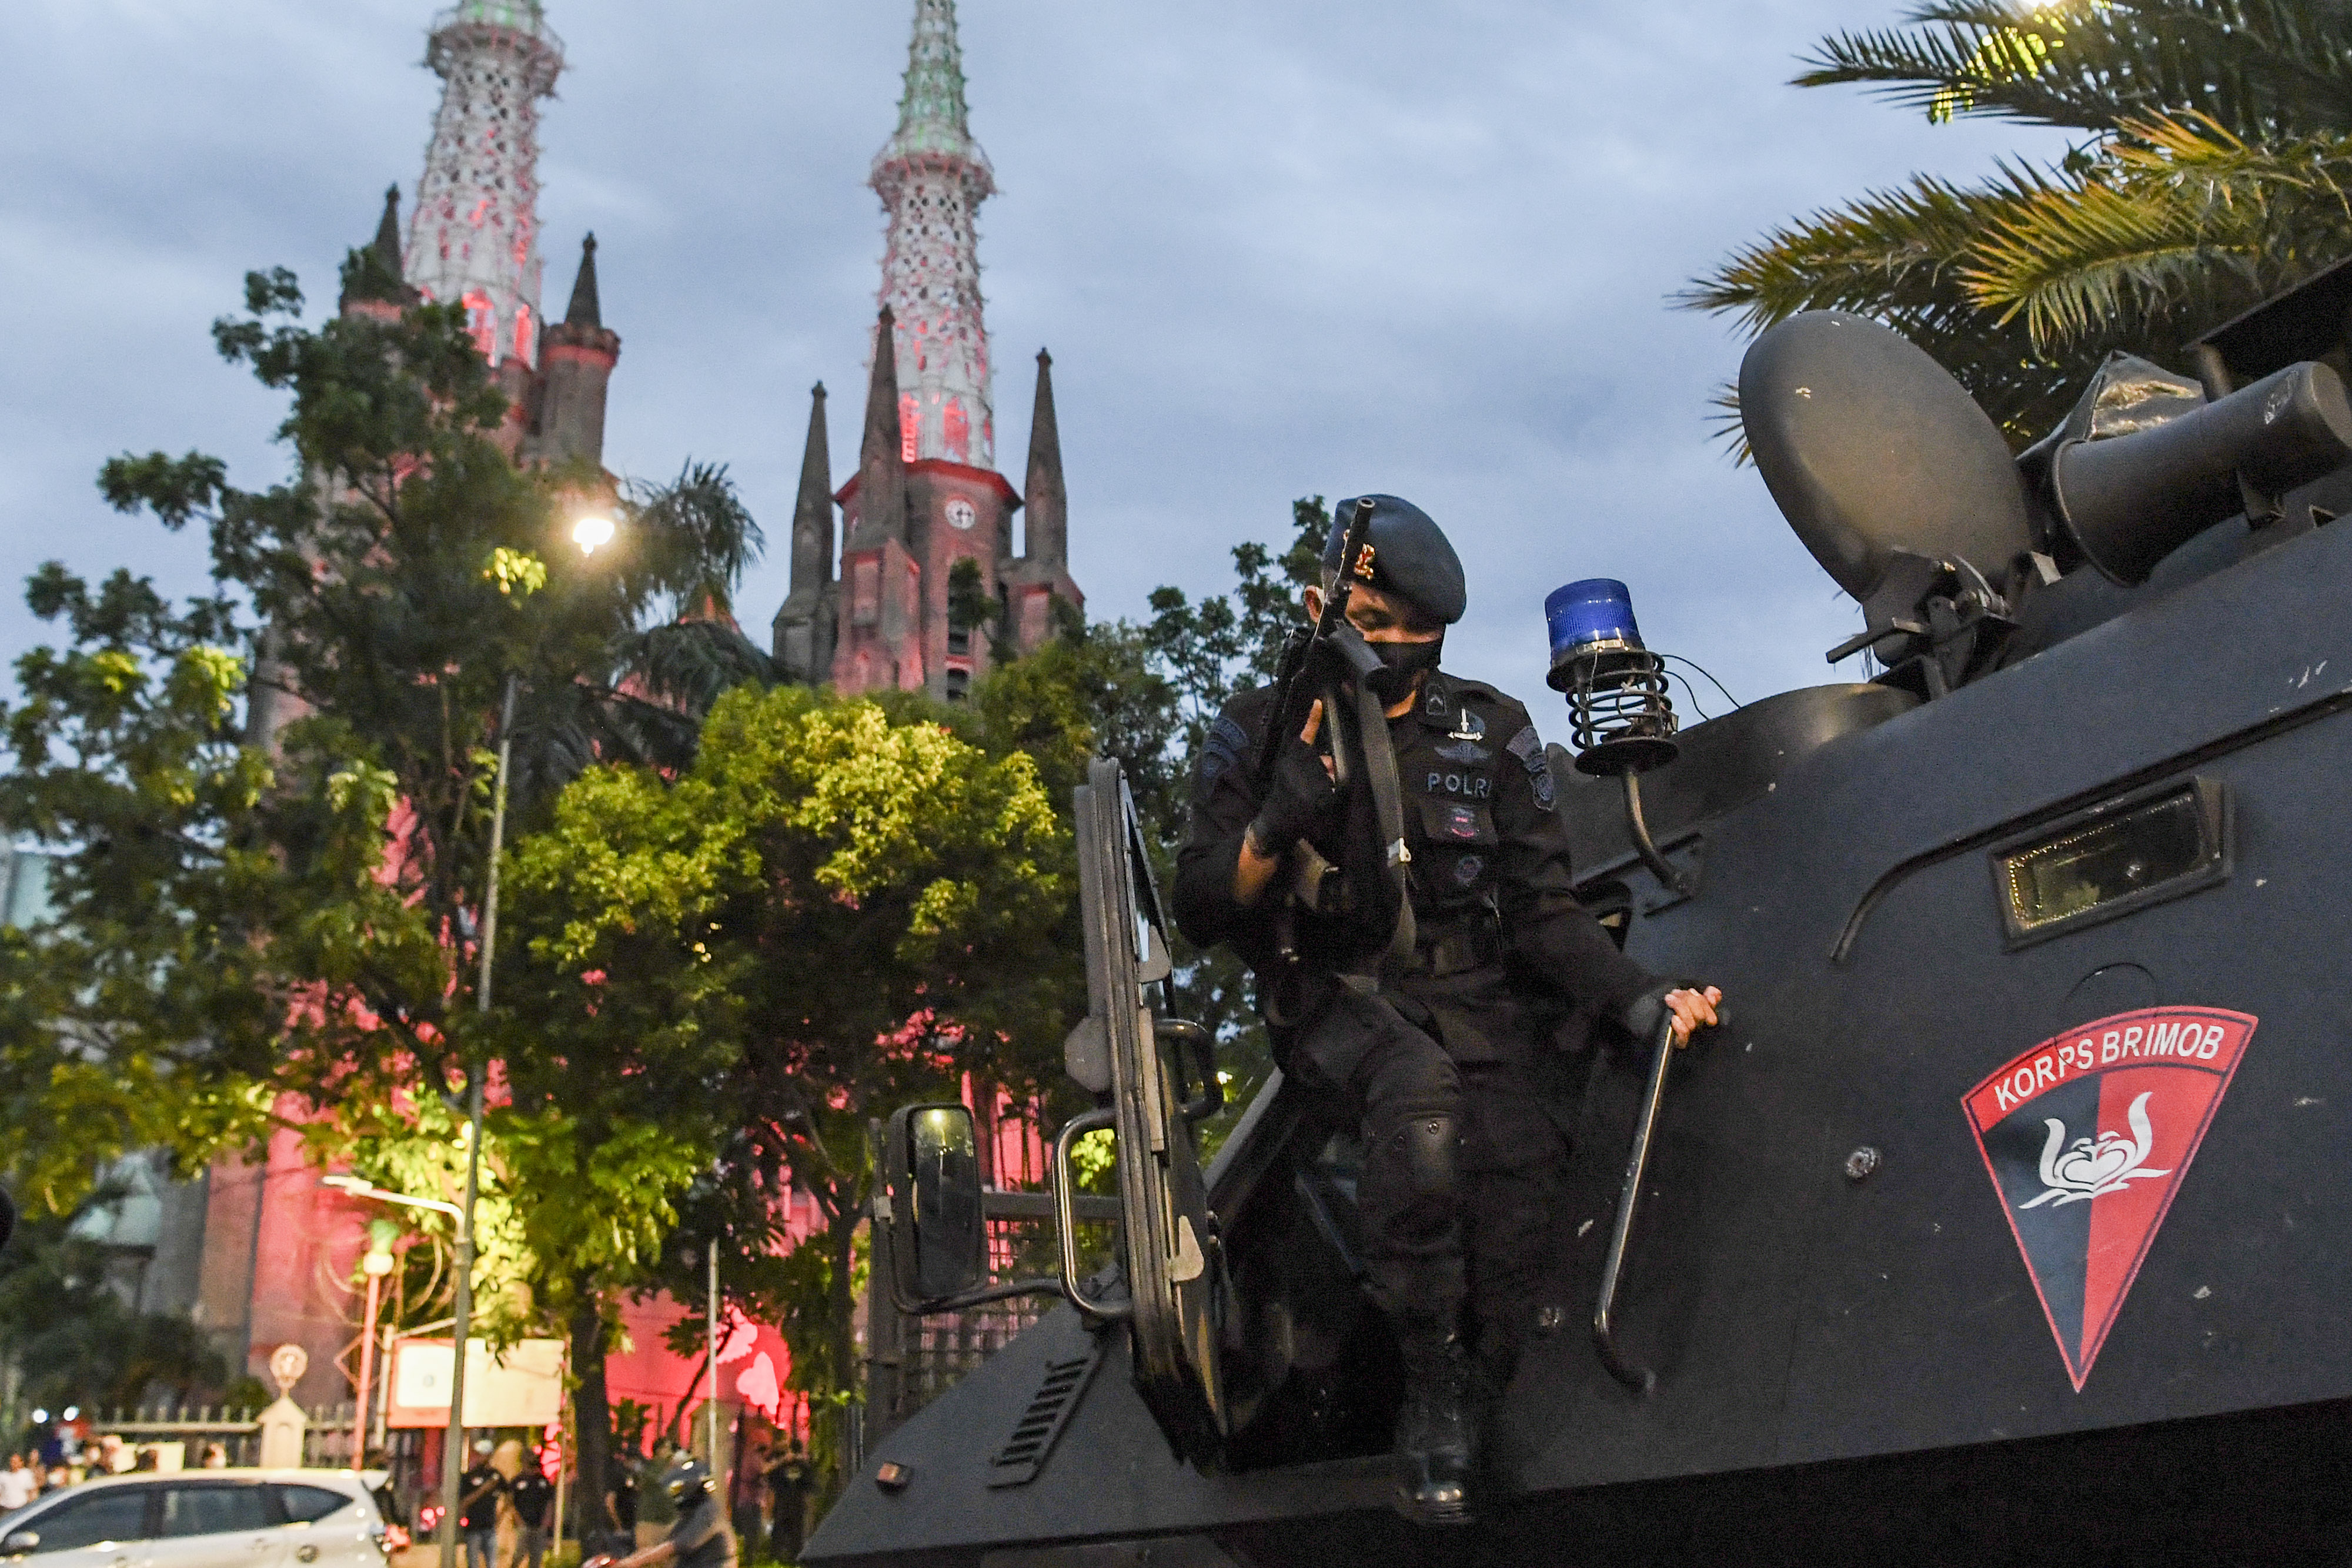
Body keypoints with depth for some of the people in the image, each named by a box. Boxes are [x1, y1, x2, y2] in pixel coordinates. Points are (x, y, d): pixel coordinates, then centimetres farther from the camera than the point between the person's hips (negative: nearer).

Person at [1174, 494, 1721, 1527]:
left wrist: (1639, 997, -12)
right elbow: (1201, 912, 1)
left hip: (1475, 992, 2)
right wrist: (1277, 826, -17)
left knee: (1517, 1152, -29)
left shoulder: (1491, 734, 7)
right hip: (1335, 999, -2)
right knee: (1421, 1088, -37)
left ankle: (1467, 1417, -13)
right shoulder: (1260, 733, 4)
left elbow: (1543, 909, 4)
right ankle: (1430, 1379, -24)